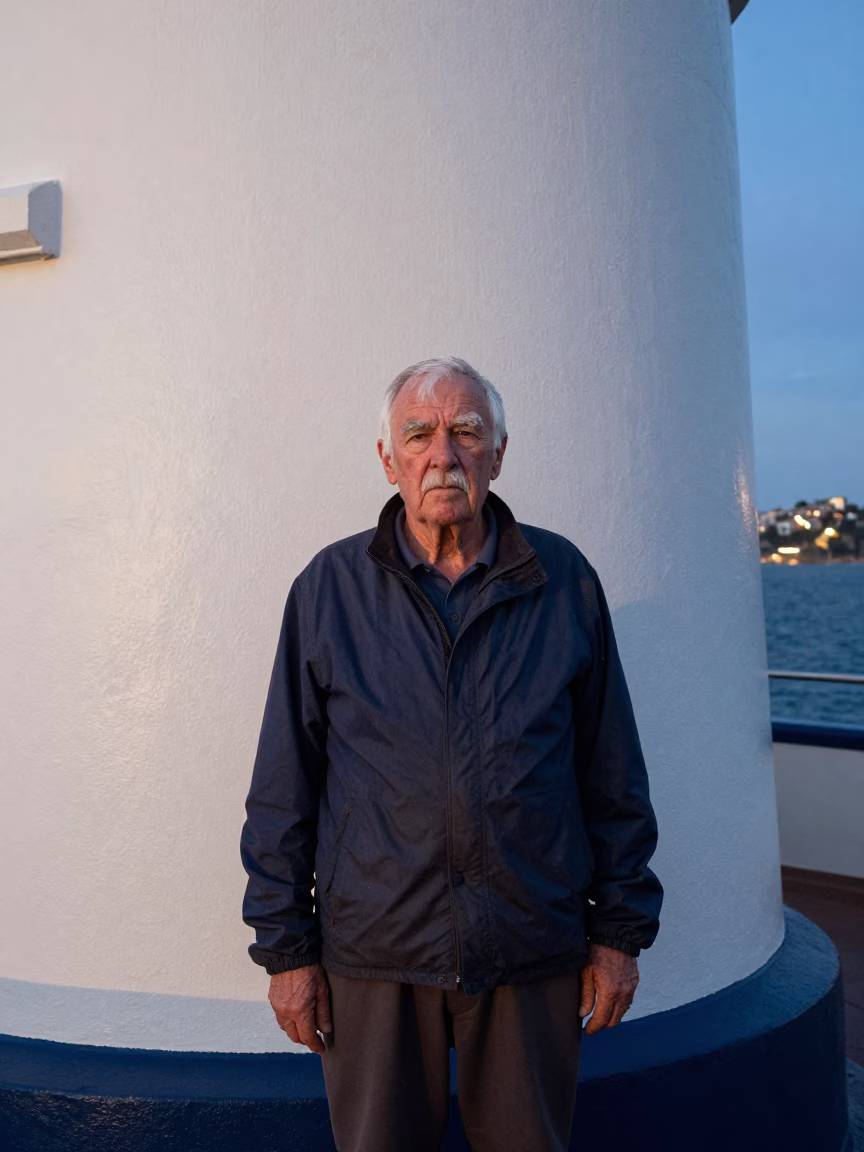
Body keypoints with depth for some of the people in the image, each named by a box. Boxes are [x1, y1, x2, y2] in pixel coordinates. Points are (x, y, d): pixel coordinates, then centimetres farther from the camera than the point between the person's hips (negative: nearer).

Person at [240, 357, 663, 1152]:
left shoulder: (566, 581, 1)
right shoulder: (329, 587, -1)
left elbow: (613, 777, 5)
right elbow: (284, 786, 1)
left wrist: (621, 930, 4)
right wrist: (285, 944, 0)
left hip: (533, 953, 1)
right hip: (373, 953, 0)